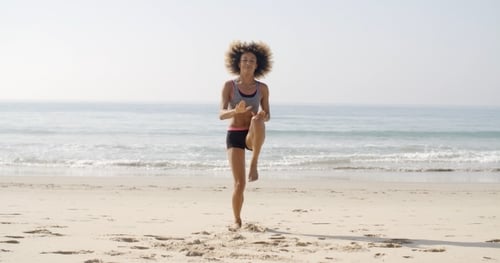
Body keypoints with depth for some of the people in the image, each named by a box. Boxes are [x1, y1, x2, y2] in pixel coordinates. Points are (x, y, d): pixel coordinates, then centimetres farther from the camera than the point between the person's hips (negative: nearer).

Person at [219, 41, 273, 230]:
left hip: (253, 136, 1)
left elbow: (267, 116, 11)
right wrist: (236, 111, -33)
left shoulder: (262, 88, 5)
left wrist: (263, 116, -15)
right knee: (239, 183, -9)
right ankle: (237, 221, 13)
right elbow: (222, 114, -10)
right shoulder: (229, 85, -2)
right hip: (234, 136, -1)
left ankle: (254, 164, -24)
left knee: (256, 121, -37)